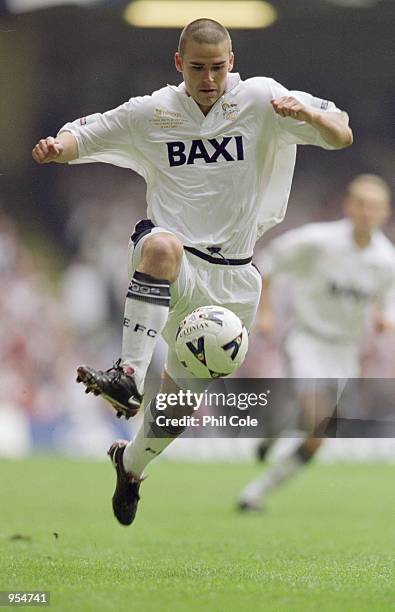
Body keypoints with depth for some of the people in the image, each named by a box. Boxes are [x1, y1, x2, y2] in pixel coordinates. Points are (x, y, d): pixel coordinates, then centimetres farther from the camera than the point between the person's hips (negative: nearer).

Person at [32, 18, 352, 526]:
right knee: (161, 244, -40)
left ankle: (132, 462, 41)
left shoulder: (261, 100, -2)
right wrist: (57, 146, -16)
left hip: (228, 279, 2)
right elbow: (83, 137, 9)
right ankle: (128, 374, -43)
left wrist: (309, 113, -28)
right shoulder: (151, 113, 1)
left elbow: (342, 137, -5)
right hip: (171, 269, -1)